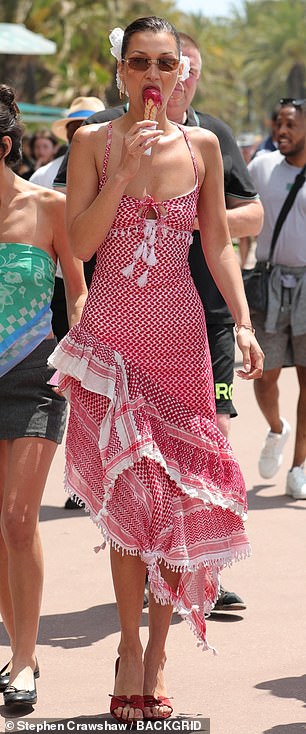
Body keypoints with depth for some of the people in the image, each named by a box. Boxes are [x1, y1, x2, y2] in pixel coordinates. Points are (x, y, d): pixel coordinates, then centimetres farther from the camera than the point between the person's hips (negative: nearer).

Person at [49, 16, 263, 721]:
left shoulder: (201, 145, 5)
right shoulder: (94, 142, 0)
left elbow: (218, 243, 9)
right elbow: (80, 244, -6)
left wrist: (244, 323, -1)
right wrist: (124, 172, -16)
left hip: (180, 333, 2)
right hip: (113, 334, -1)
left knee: (180, 494, 0)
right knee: (130, 489, -6)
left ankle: (157, 653, 12)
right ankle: (130, 646, 10)